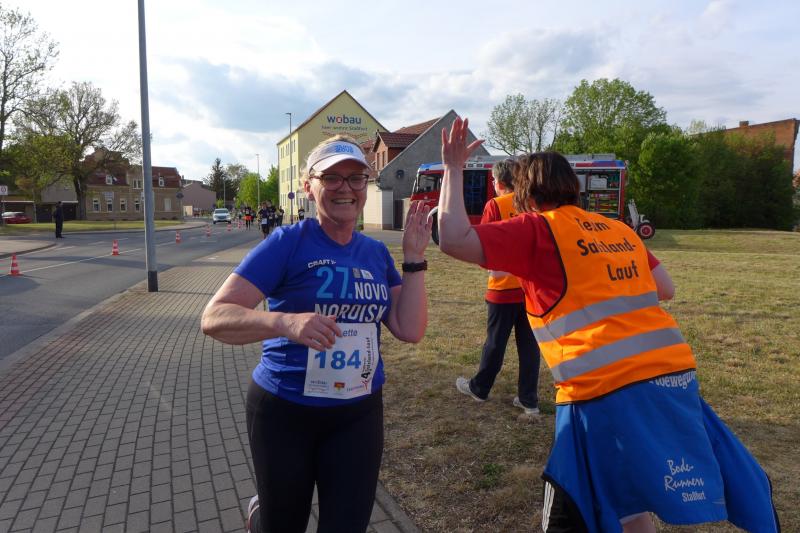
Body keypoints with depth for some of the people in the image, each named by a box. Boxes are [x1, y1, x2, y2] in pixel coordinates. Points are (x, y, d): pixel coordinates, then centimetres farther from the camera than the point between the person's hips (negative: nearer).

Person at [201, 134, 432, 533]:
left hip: (360, 413, 4)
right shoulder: (288, 242, -15)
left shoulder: (377, 253, 1)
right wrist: (285, 322, -40)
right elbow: (214, 317, -22)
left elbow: (410, 330, -4)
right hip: (285, 411, -4)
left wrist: (414, 257, -10)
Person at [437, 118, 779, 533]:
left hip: (605, 389, -7)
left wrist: (453, 169, -2)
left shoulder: (536, 229, -2)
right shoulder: (617, 229, 16)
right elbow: (665, 290, 21)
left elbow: (453, 240, -11)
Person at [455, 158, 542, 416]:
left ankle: (479, 388, 29)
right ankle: (529, 400, 17)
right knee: (529, 344, 10)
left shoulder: (495, 205, -9)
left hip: (504, 288, -4)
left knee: (495, 342, 10)